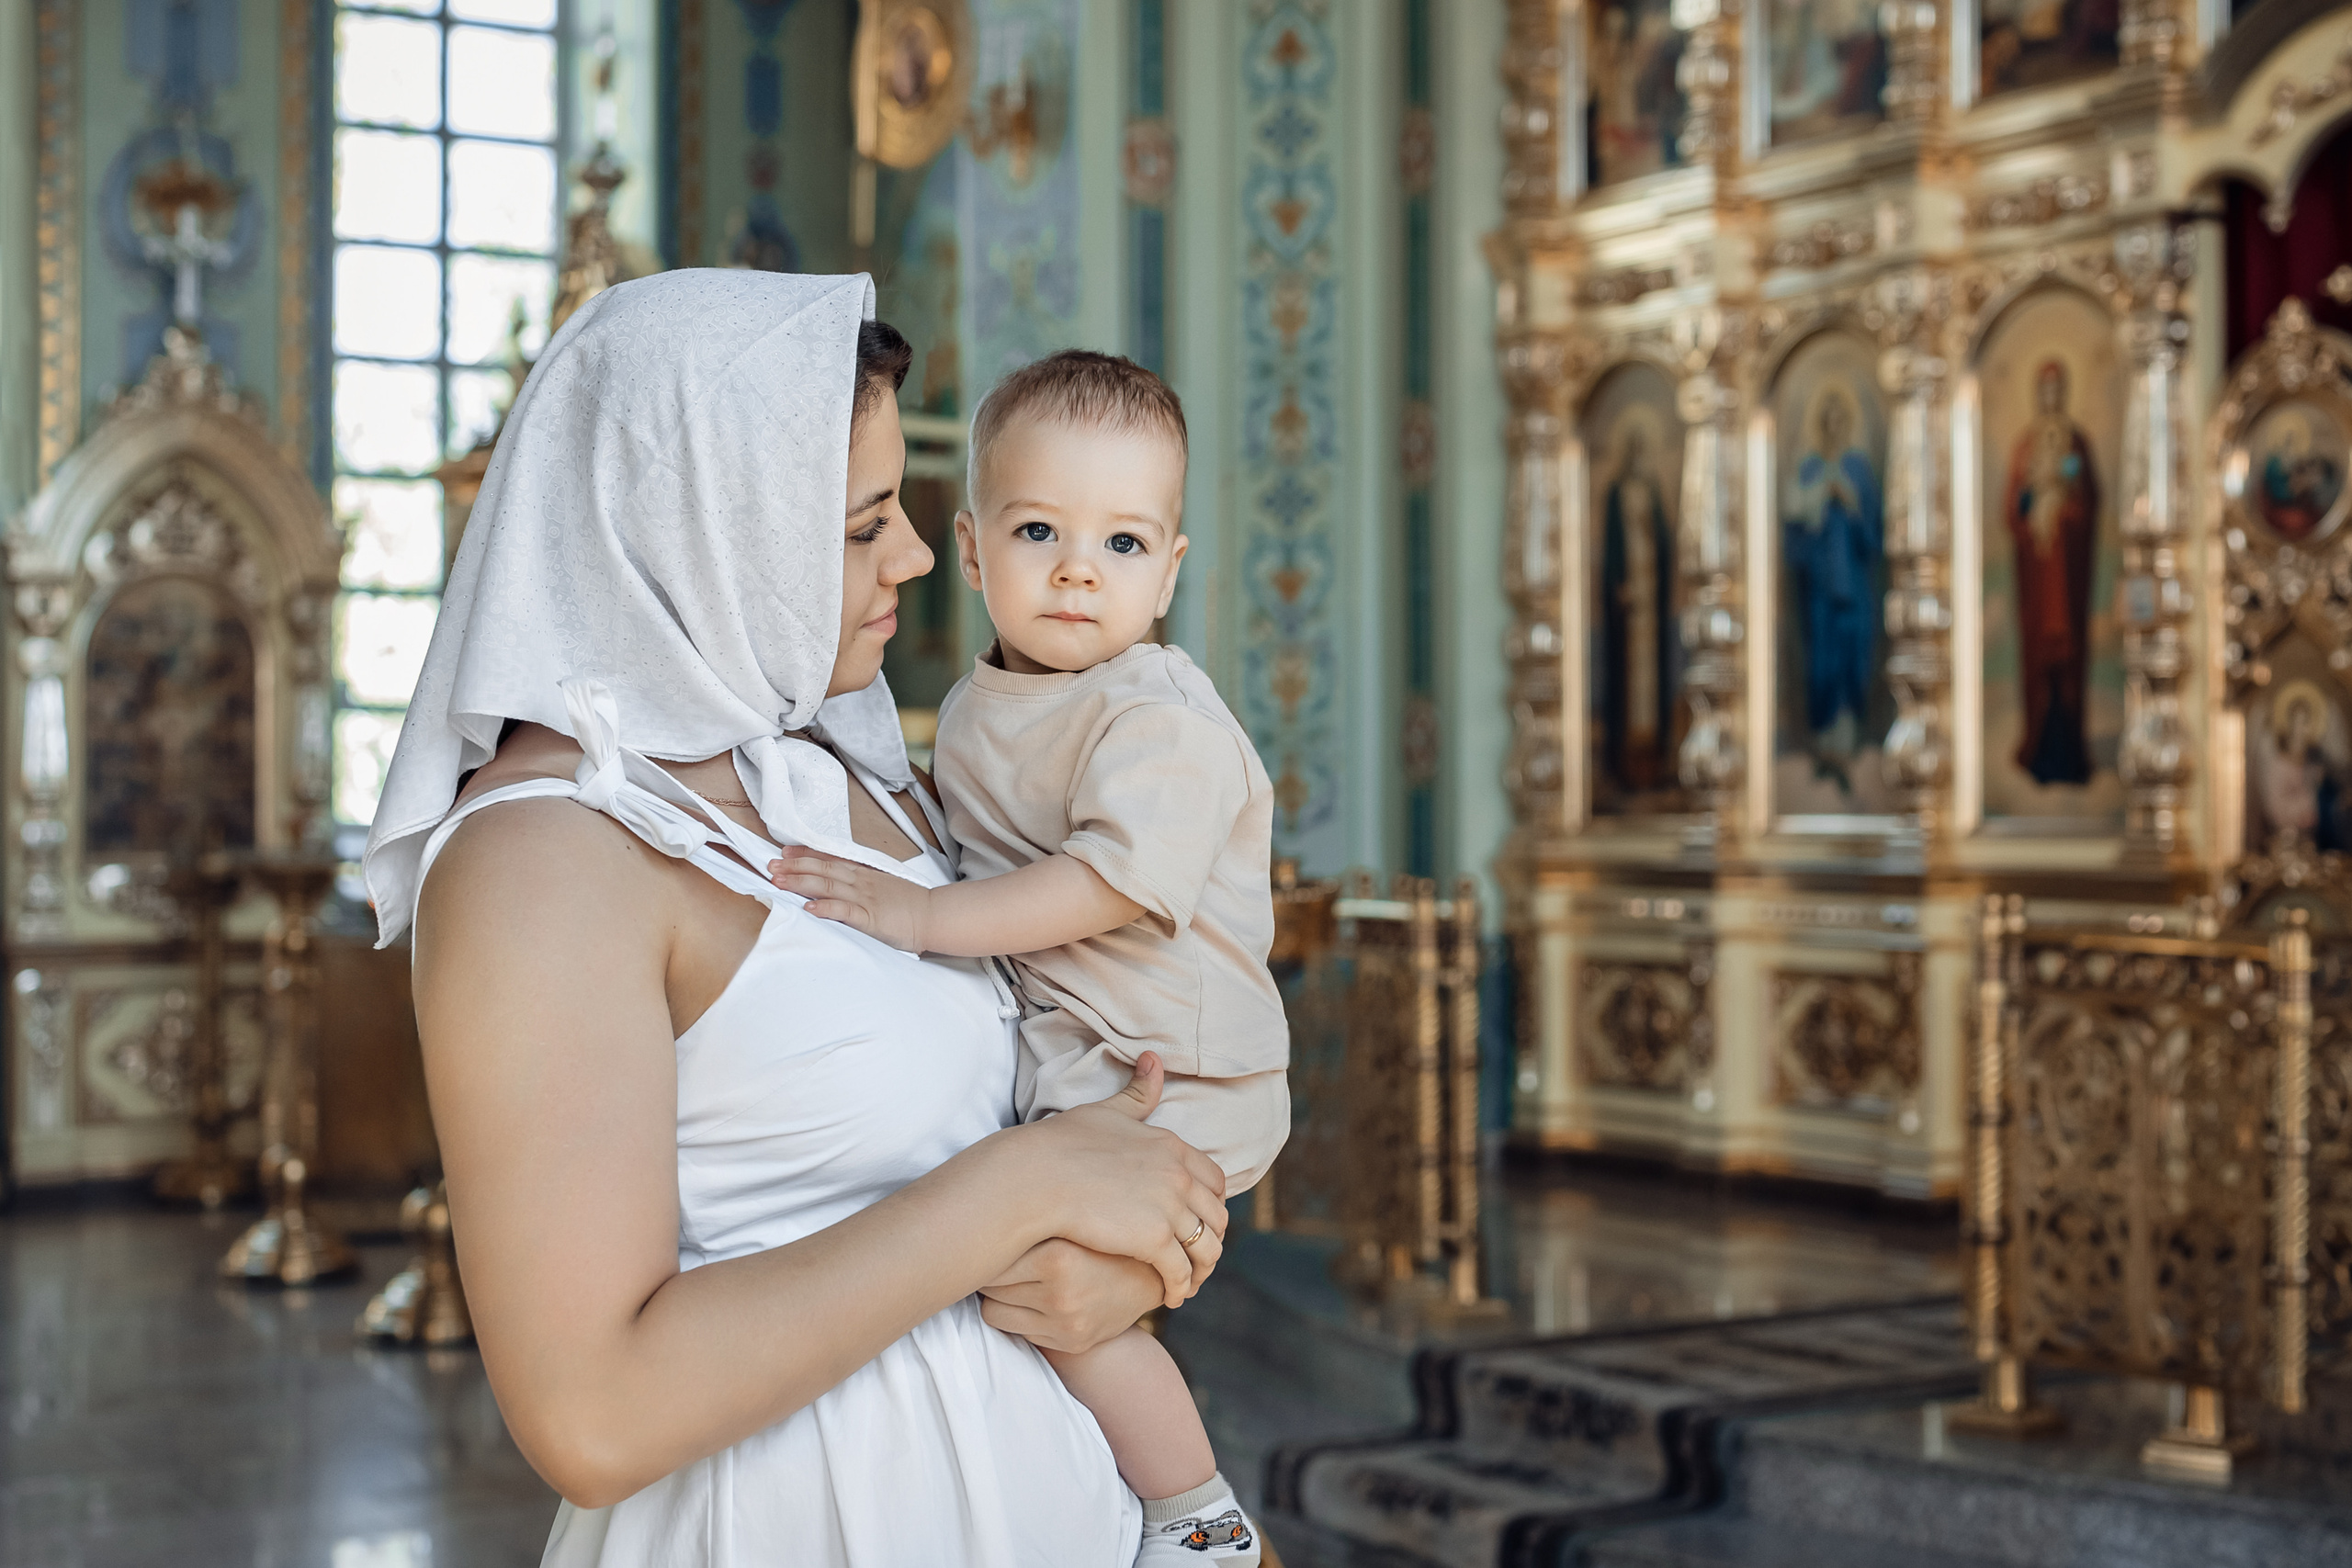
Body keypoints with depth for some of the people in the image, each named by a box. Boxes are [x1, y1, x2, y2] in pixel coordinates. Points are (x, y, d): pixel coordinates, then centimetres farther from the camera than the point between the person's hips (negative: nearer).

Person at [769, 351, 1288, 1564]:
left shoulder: (1161, 720, -17)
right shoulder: (973, 709, 10)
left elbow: (1116, 881, -30)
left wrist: (918, 915, -31)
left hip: (1161, 1072, -9)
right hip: (1041, 1052, 9)